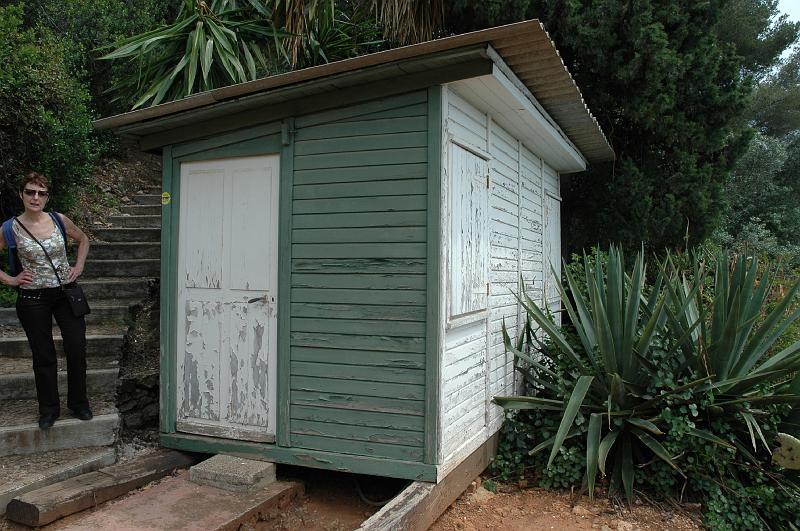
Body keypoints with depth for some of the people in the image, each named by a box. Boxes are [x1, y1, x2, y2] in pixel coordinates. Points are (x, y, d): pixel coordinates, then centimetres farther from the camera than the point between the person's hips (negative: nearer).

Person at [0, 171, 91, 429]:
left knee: (77, 350, 1)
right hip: (33, 299, -1)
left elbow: (83, 239, 17)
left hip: (66, 293, 2)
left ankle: (78, 403, 21)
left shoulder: (59, 220, -2)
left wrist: (78, 266, 6)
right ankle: (49, 409, 25)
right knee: (44, 357, 8)